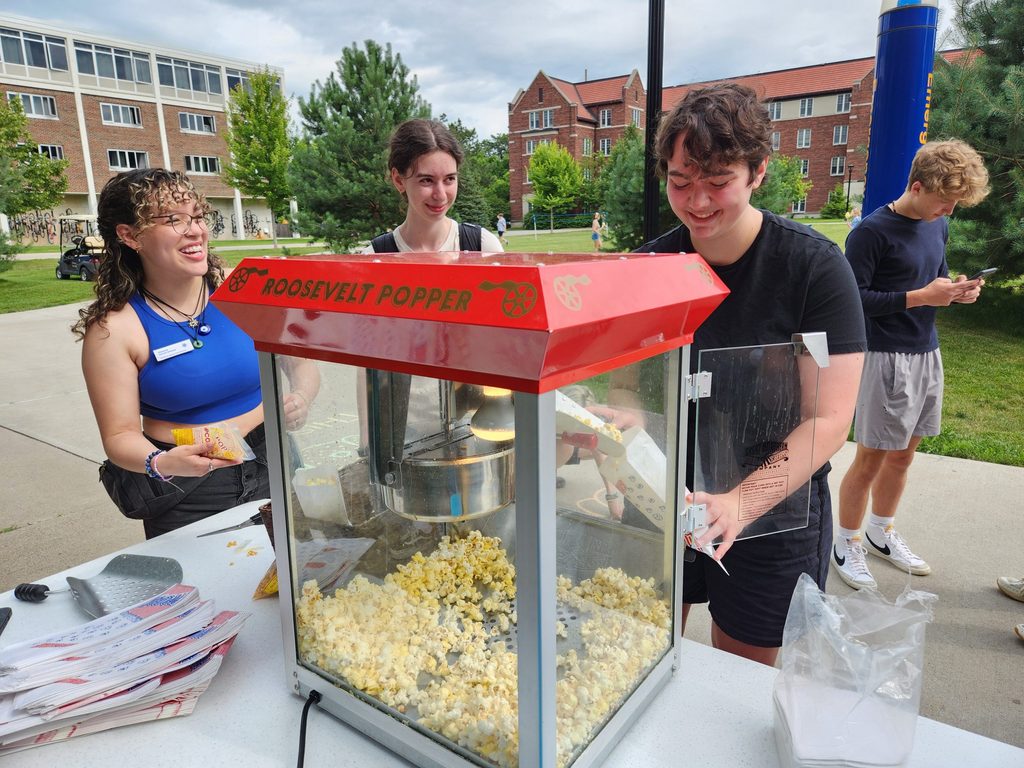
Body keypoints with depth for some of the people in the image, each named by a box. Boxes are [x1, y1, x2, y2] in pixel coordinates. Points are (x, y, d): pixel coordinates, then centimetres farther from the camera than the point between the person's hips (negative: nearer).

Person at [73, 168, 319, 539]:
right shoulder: (113, 328, -11)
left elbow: (302, 364, 1)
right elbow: (120, 436, -8)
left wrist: (300, 397, -21)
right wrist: (160, 463, -29)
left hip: (271, 466, 3)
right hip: (184, 496, -2)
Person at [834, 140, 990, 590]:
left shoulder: (938, 226, 10)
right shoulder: (873, 232, -15)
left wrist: (956, 292, 1)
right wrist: (920, 297, -20)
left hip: (927, 354, 8)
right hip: (886, 357, -8)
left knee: (902, 455, 17)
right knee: (871, 458, 1)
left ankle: (881, 533, 35)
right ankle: (847, 544, 19)